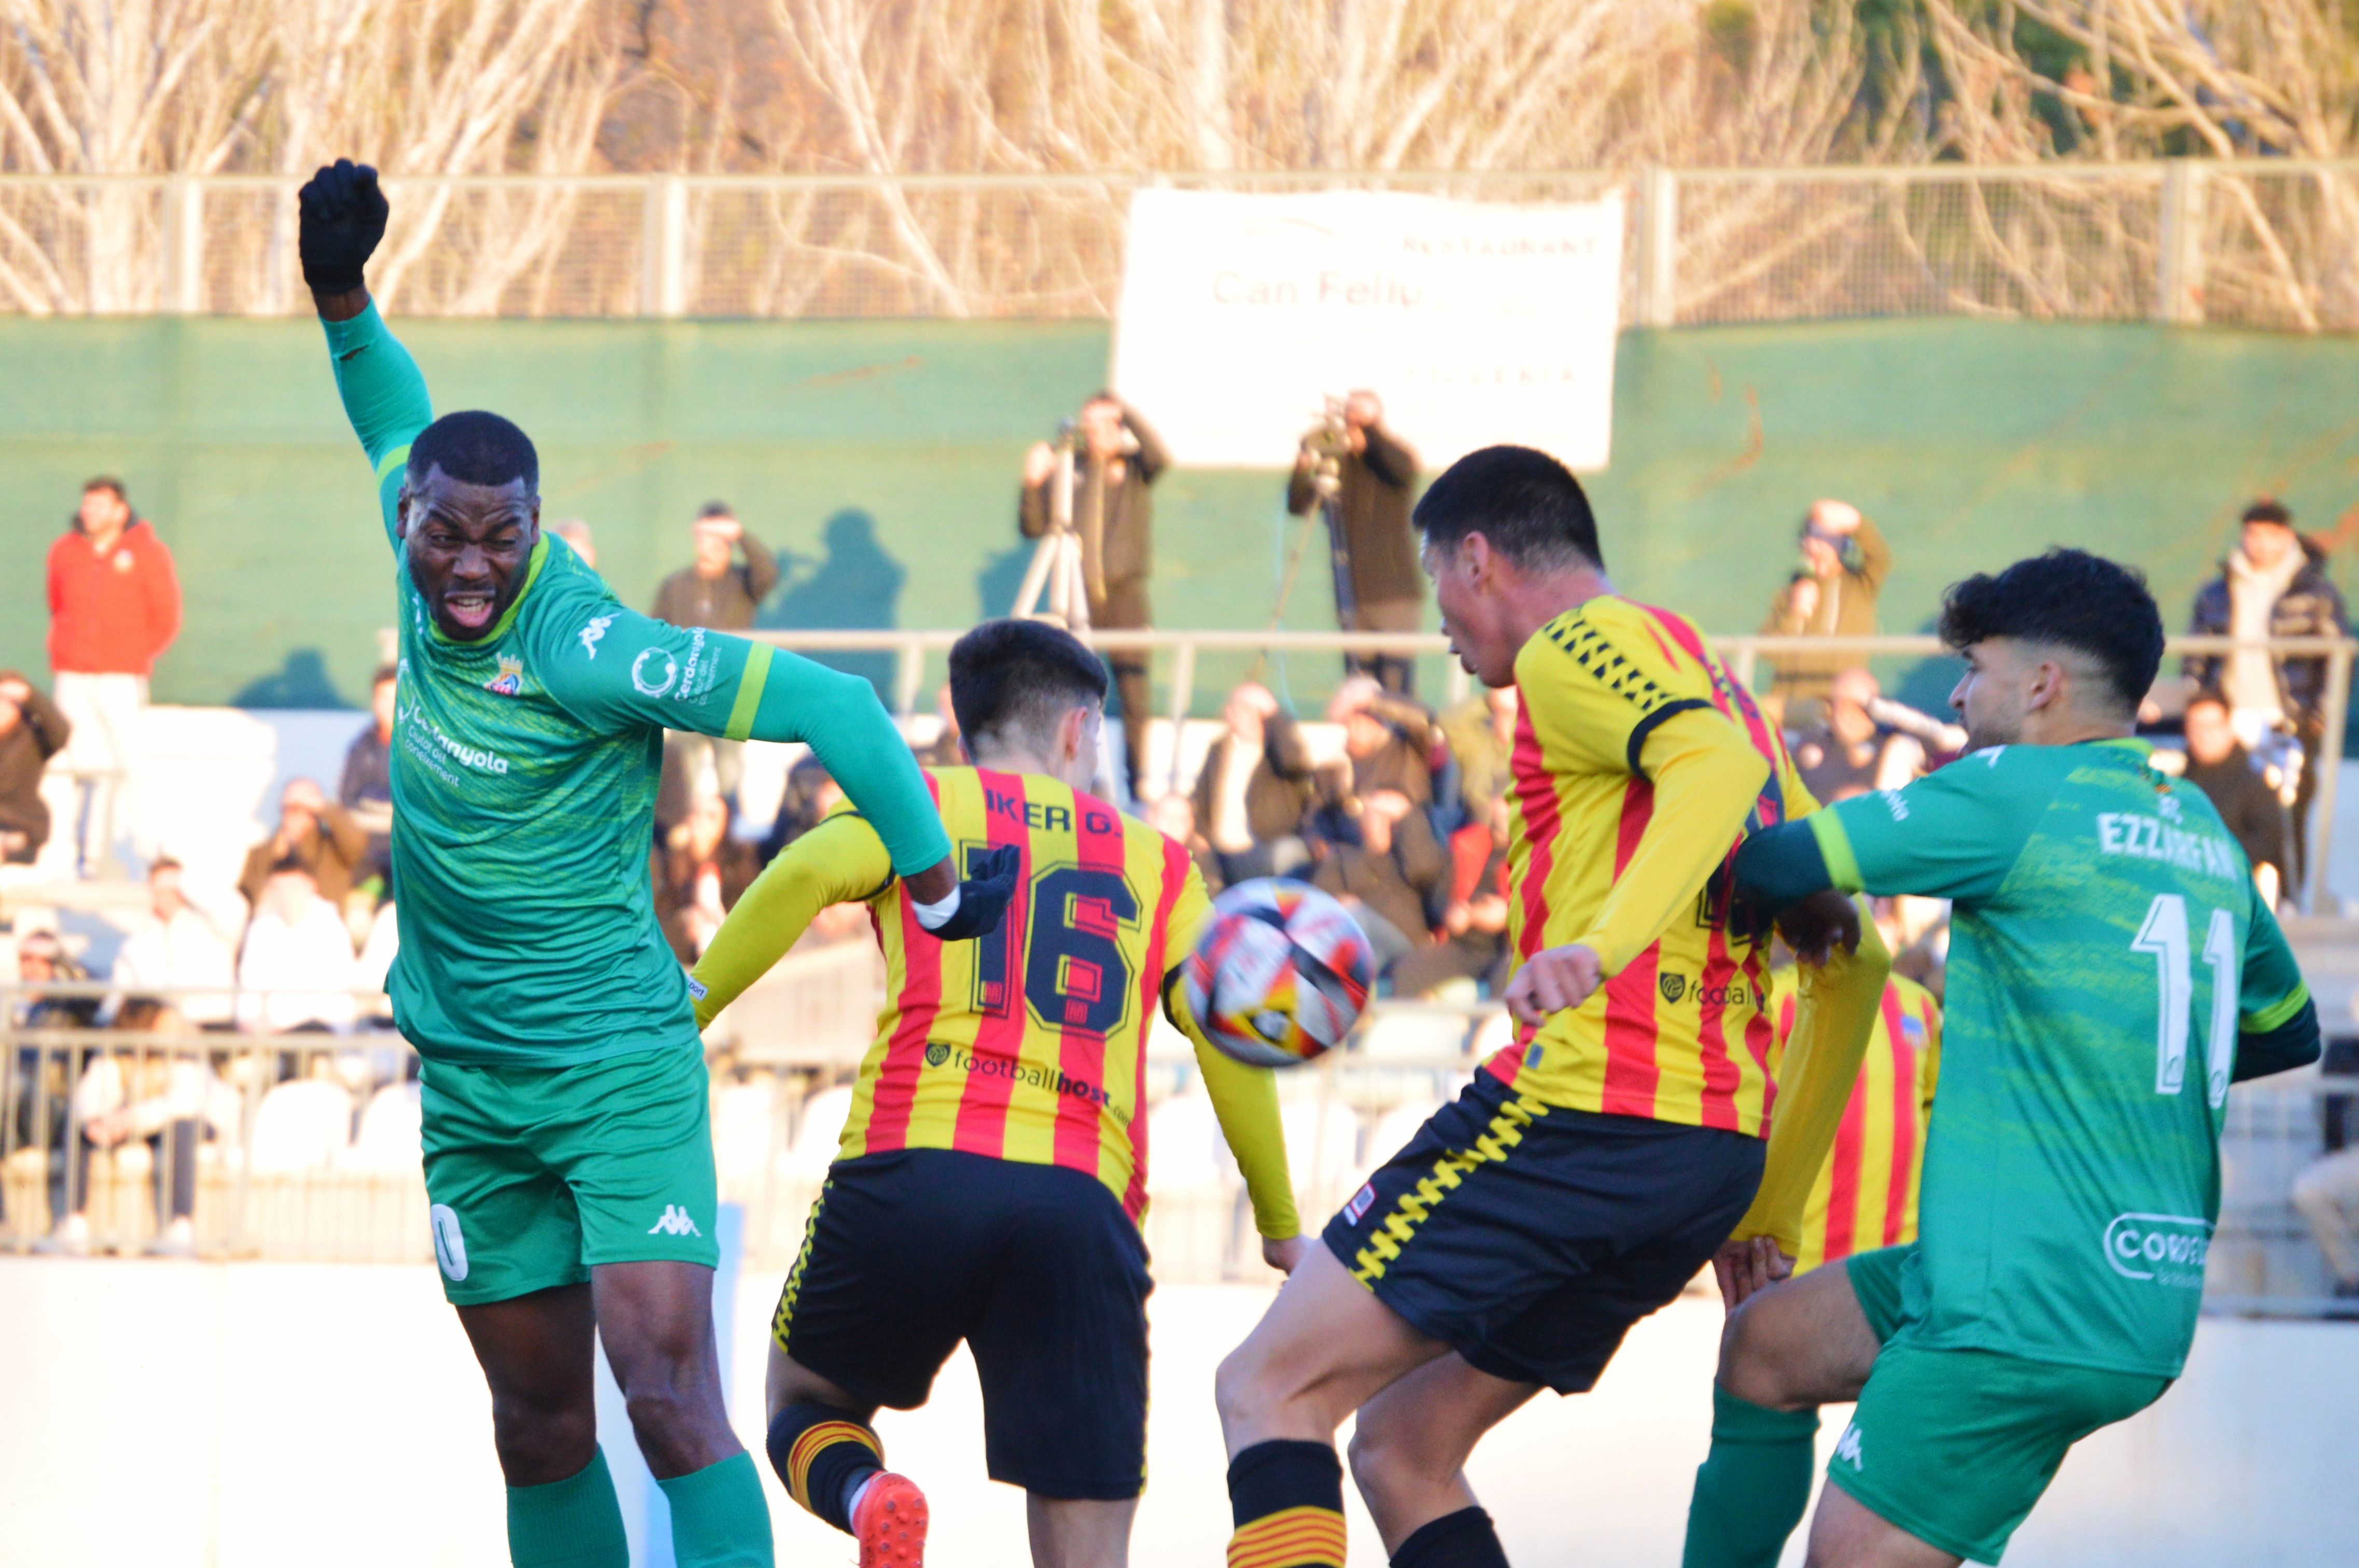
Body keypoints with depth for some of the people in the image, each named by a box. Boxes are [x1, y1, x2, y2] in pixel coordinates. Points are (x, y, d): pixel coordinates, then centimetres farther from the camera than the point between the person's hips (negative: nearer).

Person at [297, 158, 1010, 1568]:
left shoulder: (583, 648, -21)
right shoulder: (429, 570, -1)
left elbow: (825, 704, -20)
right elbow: (396, 422, 21)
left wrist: (937, 884, -15)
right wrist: (342, 298, 7)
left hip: (618, 1070, -7)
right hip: (468, 1082, 7)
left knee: (671, 1399, -16)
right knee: (540, 1425, 10)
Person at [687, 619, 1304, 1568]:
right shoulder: (1158, 864, 23)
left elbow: (807, 873, -3)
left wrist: (682, 1015, 0)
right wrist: (1281, 1226, 24)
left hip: (911, 1165, -1)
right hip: (1086, 1200, 1)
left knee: (806, 1404, 24)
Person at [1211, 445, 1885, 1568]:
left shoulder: (1578, 644, -1)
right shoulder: (1714, 691, 26)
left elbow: (1714, 766, -23)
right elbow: (1851, 959, 25)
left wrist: (1604, 944, -37)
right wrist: (1771, 1211, 25)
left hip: (1581, 1113, -9)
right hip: (1714, 1155, 9)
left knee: (1270, 1387, -4)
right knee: (1402, 1448, 15)